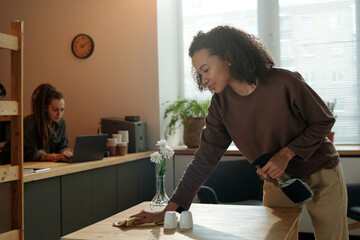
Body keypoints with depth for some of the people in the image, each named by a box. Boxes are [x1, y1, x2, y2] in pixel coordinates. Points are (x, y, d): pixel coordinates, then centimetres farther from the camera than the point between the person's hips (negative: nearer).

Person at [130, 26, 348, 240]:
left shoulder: (285, 83, -23)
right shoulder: (221, 104, -11)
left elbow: (324, 121, -10)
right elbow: (205, 159, -10)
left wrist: (286, 154, -24)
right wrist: (169, 209, -14)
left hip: (321, 174, -2)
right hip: (277, 182, 3)